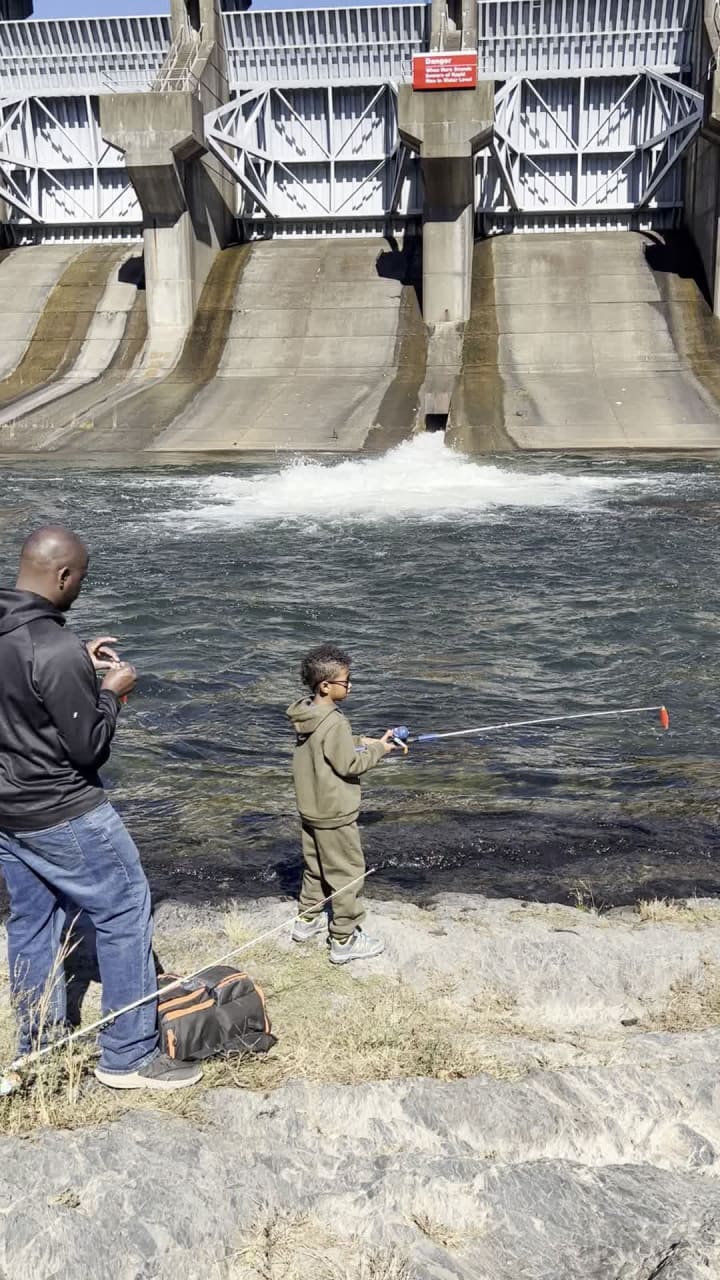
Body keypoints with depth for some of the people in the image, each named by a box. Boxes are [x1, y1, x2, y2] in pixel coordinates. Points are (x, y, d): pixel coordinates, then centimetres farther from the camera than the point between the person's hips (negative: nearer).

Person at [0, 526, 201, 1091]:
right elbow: (88, 748, -21)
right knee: (125, 914, 5)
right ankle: (129, 1056, 13)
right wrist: (111, 692, -6)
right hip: (64, 816, -9)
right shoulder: (56, 650, -28)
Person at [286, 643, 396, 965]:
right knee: (346, 873, 2)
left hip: (311, 809, 9)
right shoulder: (334, 723, -25)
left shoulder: (305, 716, 2)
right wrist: (378, 750, -8)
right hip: (335, 815, -9)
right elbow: (348, 765, -20)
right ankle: (344, 941, 9)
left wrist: (363, 742, 6)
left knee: (315, 866, 24)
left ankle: (307, 920, 37)